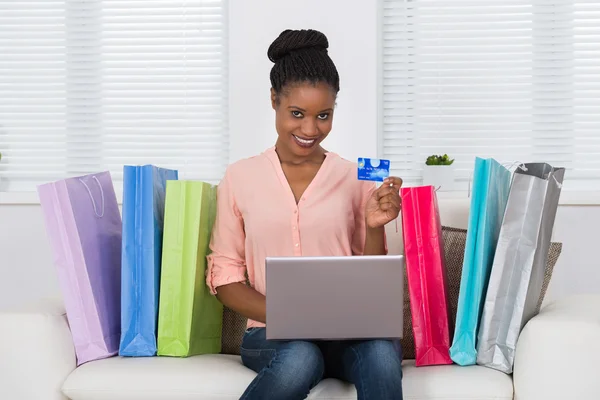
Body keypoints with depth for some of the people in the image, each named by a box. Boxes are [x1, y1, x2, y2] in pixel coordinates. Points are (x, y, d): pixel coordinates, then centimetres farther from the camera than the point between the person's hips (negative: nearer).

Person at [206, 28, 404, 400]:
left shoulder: (356, 178, 8)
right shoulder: (240, 177, 7)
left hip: (347, 331, 1)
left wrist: (374, 228, -9)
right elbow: (225, 277, 5)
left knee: (382, 353, -34)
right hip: (272, 334, -1)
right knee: (300, 359, -37)